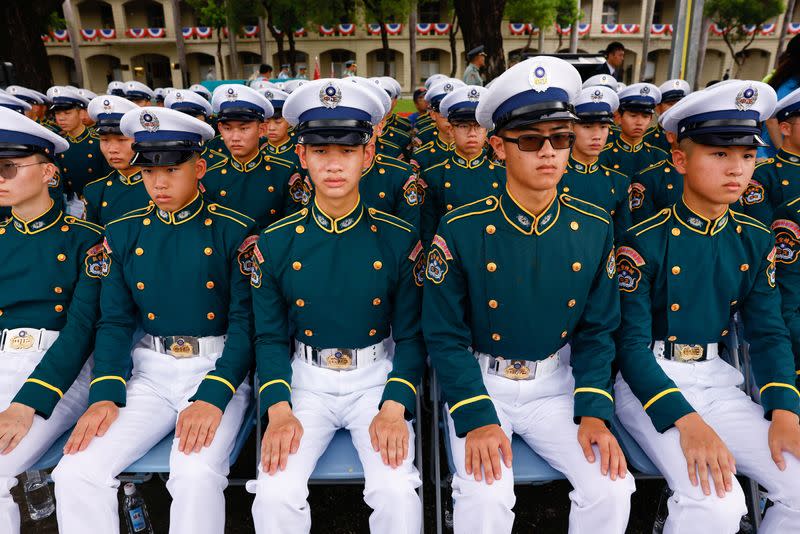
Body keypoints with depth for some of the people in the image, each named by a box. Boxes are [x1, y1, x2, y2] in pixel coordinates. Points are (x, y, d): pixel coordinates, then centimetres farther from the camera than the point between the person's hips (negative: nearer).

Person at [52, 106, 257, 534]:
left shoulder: (235, 231, -6)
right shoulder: (123, 233, 7)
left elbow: (246, 321, -10)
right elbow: (115, 321, 6)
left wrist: (212, 396, -22)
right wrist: (105, 395, -8)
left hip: (219, 369, -3)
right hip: (150, 371, 4)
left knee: (197, 475, -28)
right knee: (75, 472, -13)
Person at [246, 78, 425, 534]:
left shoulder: (400, 239, -6)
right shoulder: (275, 242, -3)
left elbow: (412, 335, -2)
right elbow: (270, 337, 2)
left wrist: (394, 408, -16)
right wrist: (278, 410, -12)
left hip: (379, 378, -1)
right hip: (306, 381, 1)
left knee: (398, 493, -20)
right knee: (275, 495, -17)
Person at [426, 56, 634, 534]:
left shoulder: (595, 229, -5)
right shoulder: (461, 230, -14)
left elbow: (597, 331, 2)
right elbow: (445, 335, -10)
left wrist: (594, 411, -9)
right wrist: (477, 418, -18)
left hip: (557, 385, 3)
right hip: (478, 384, -2)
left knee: (612, 488, -13)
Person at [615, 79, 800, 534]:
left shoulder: (756, 241, 5)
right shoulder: (644, 242, -13)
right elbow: (631, 343, -15)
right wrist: (685, 420, -26)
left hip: (719, 380, 6)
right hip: (648, 382, -5)